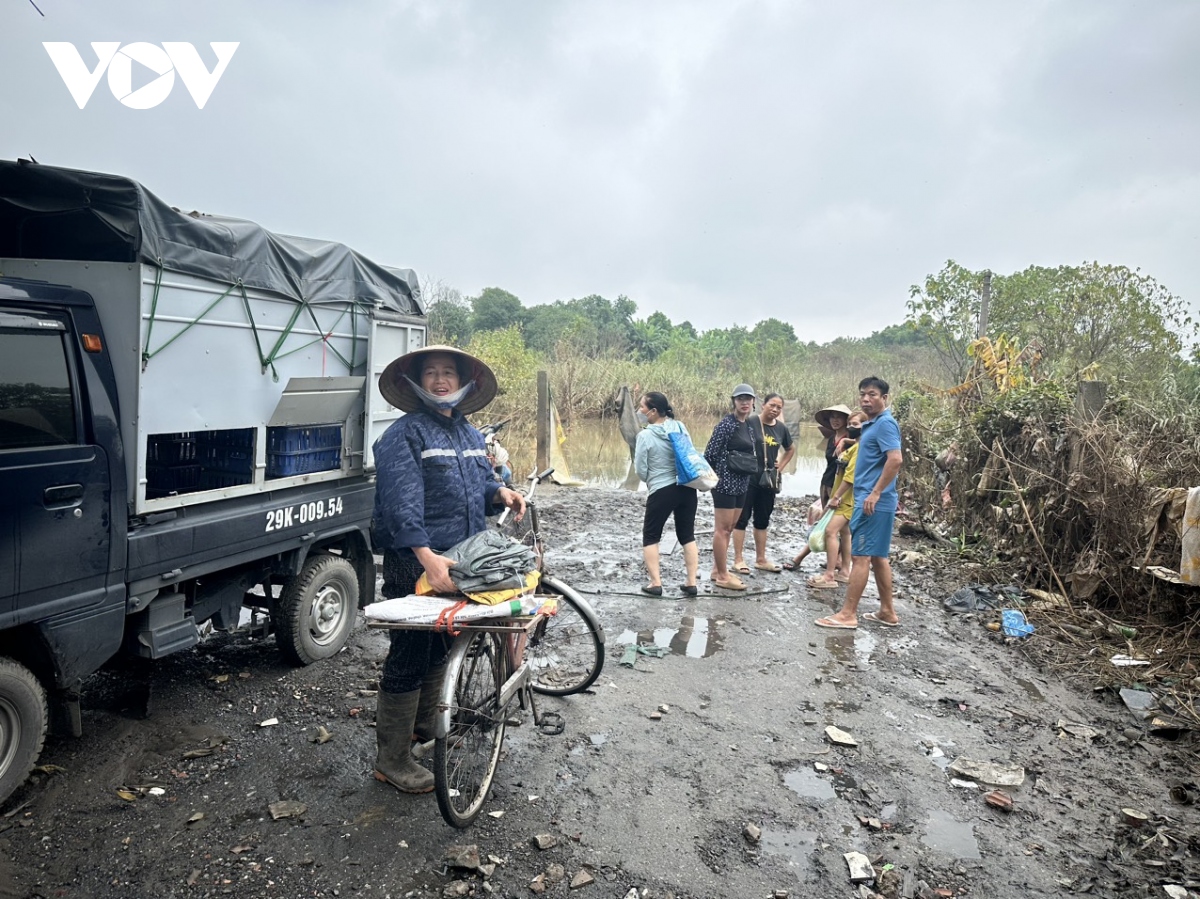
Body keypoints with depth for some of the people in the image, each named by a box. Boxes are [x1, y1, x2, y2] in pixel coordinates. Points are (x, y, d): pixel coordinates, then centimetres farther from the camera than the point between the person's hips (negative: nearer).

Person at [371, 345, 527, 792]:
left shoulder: (470, 435, 14)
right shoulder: (403, 435, -11)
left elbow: (481, 480, 26)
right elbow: (402, 502, -23)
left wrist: (500, 491, 1)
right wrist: (428, 557, -35)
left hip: (459, 561, 8)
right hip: (415, 564, -8)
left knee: (440, 648, 21)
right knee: (409, 655, -1)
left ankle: (425, 725, 41)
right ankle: (392, 758, 12)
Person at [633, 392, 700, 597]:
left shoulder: (645, 435, -13)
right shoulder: (680, 426, 0)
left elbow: (641, 471, -8)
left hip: (661, 492, -5)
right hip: (687, 488, 5)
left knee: (650, 537, 11)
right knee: (687, 535, 14)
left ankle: (655, 583, 7)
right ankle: (691, 583, 14)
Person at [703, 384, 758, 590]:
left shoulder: (748, 426, 13)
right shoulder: (726, 424, -13)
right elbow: (710, 453, -14)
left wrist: (749, 471, 19)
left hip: (741, 484, 9)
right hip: (725, 482, -9)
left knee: (728, 529, 14)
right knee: (722, 529, -3)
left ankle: (718, 570, 23)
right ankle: (722, 576, 3)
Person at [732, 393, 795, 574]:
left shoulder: (781, 428, 5)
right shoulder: (750, 423, -12)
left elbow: (790, 449, 22)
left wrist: (781, 466, 10)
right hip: (748, 478, -5)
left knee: (763, 520, 13)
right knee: (742, 518, 0)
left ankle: (761, 559, 22)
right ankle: (738, 560, 6)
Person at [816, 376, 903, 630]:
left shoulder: (885, 423, -13)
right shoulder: (872, 424, 17)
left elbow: (896, 459, -24)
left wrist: (875, 493, -24)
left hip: (874, 501, -10)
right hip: (869, 499, 10)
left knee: (861, 556, -6)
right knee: (877, 556, 13)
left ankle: (847, 614, -1)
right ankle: (887, 611, 21)